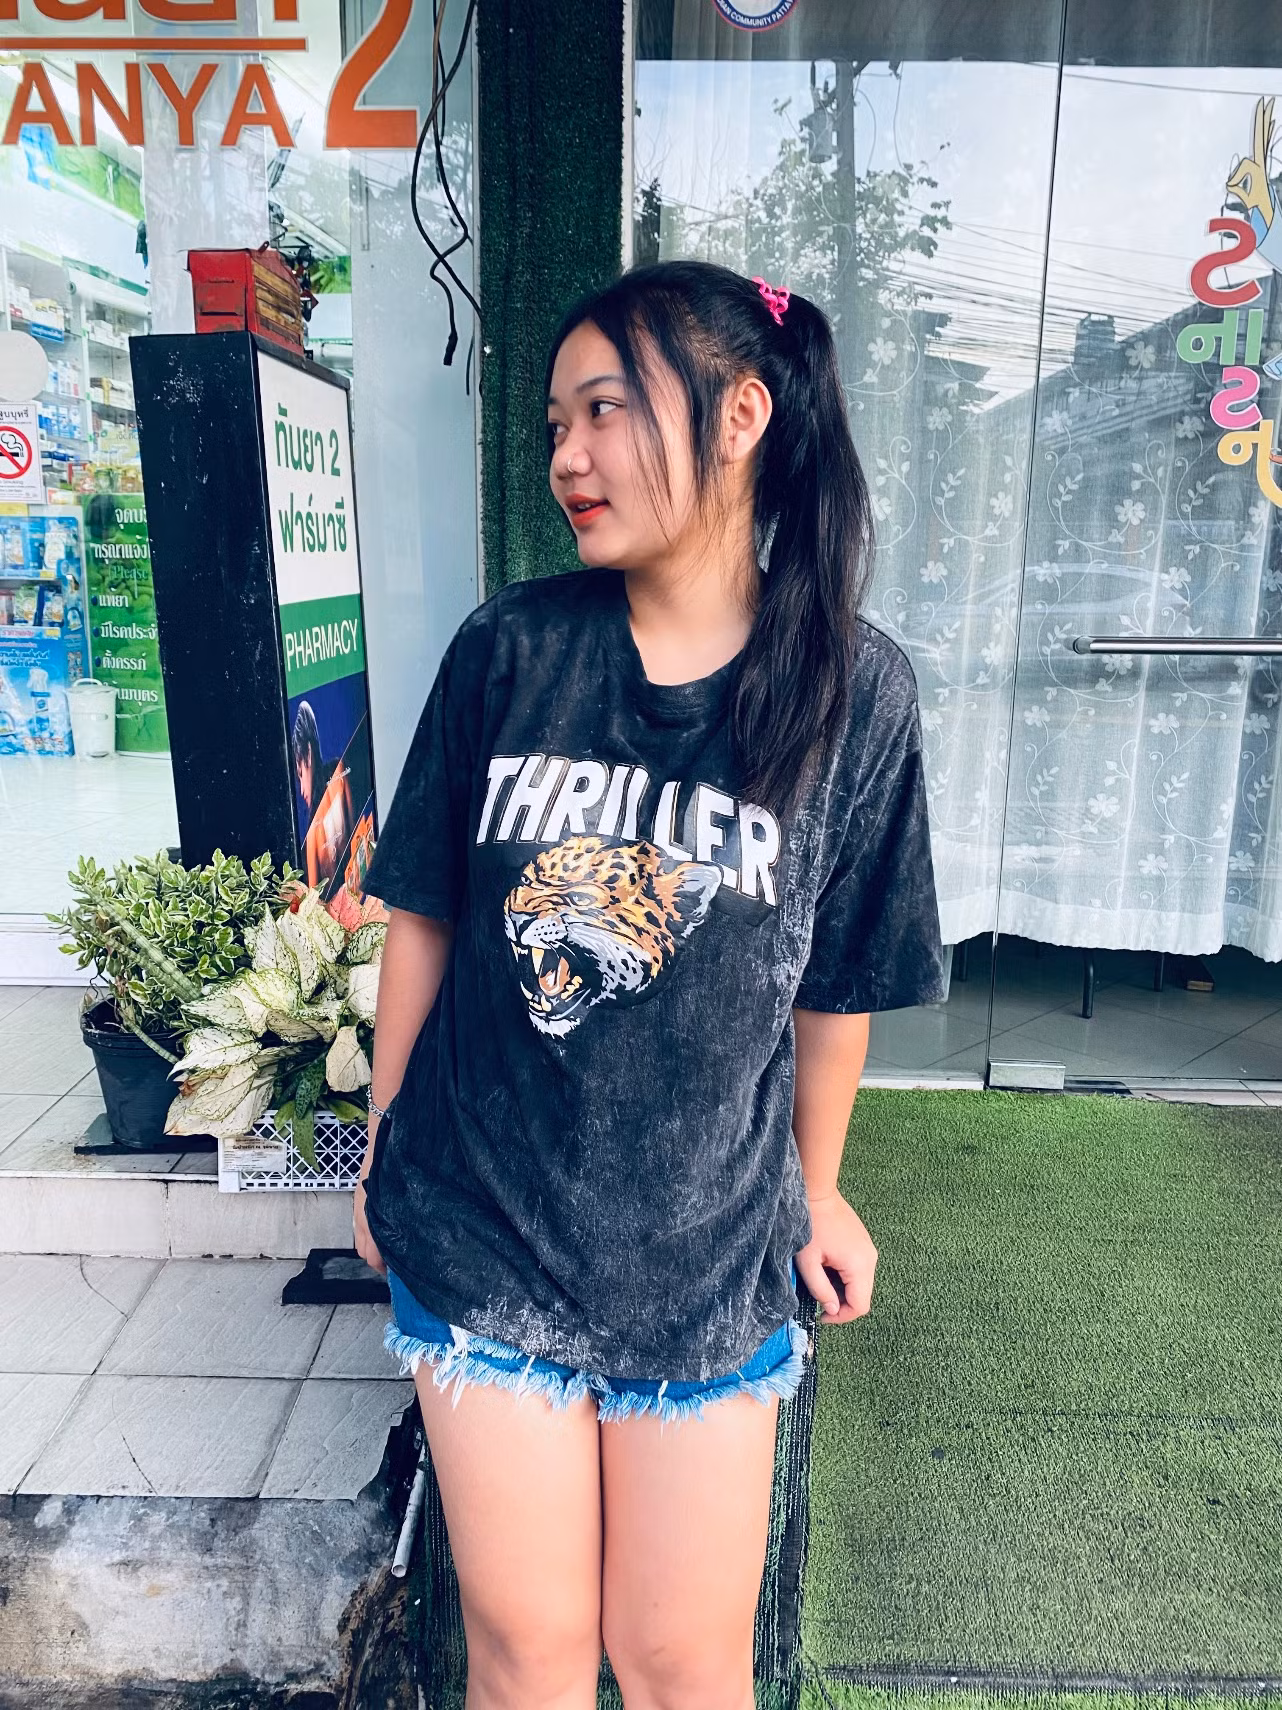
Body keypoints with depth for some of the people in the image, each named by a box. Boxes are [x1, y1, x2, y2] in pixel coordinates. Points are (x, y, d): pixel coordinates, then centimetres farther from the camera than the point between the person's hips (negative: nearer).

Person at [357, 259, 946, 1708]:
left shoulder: (852, 692, -10)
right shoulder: (508, 649, -7)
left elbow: (836, 987, 0)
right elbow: (425, 918, 2)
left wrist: (816, 1195, 11)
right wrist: (381, 1150, 8)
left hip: (706, 1256, 0)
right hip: (477, 1234, 1)